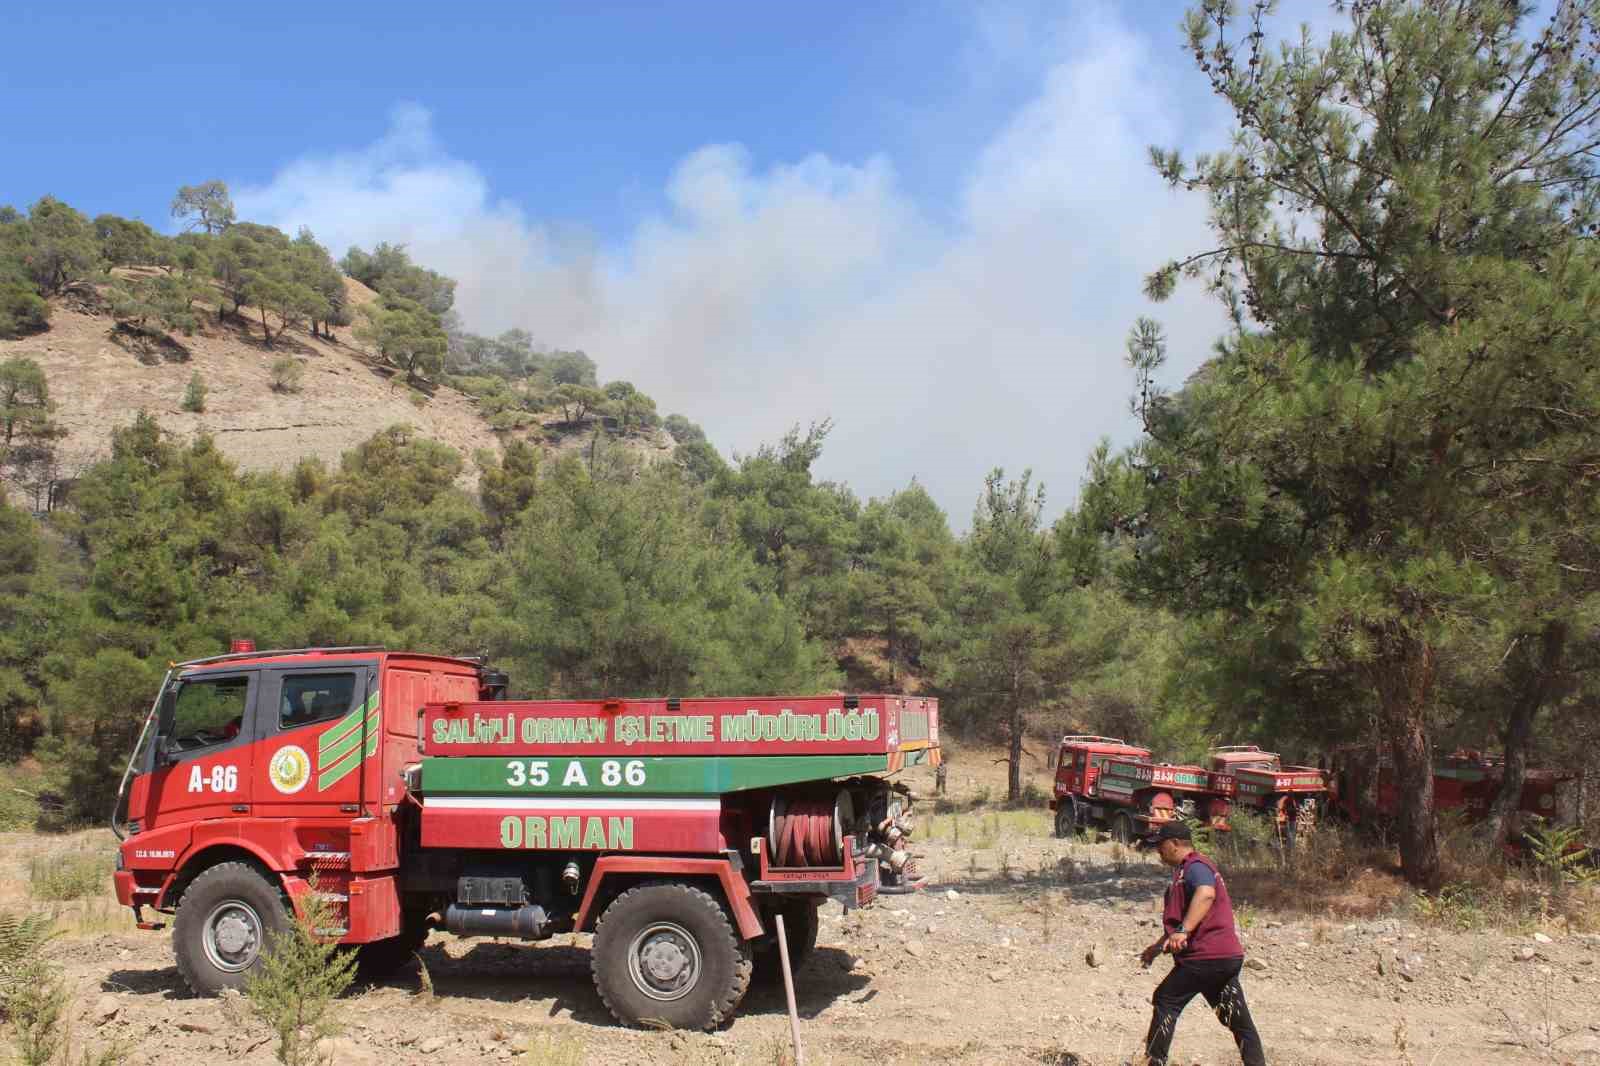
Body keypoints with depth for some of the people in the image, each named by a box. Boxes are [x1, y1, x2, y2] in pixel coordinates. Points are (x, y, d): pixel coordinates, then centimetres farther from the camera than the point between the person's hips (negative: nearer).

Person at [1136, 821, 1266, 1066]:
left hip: (1206, 956, -11)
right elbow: (1178, 919, 34)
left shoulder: (1194, 866, -10)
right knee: (1239, 1020, 10)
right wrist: (1158, 946, 36)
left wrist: (1182, 931, -41)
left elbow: (1206, 893, -34)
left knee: (1166, 1000, -1)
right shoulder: (1186, 870, 23)